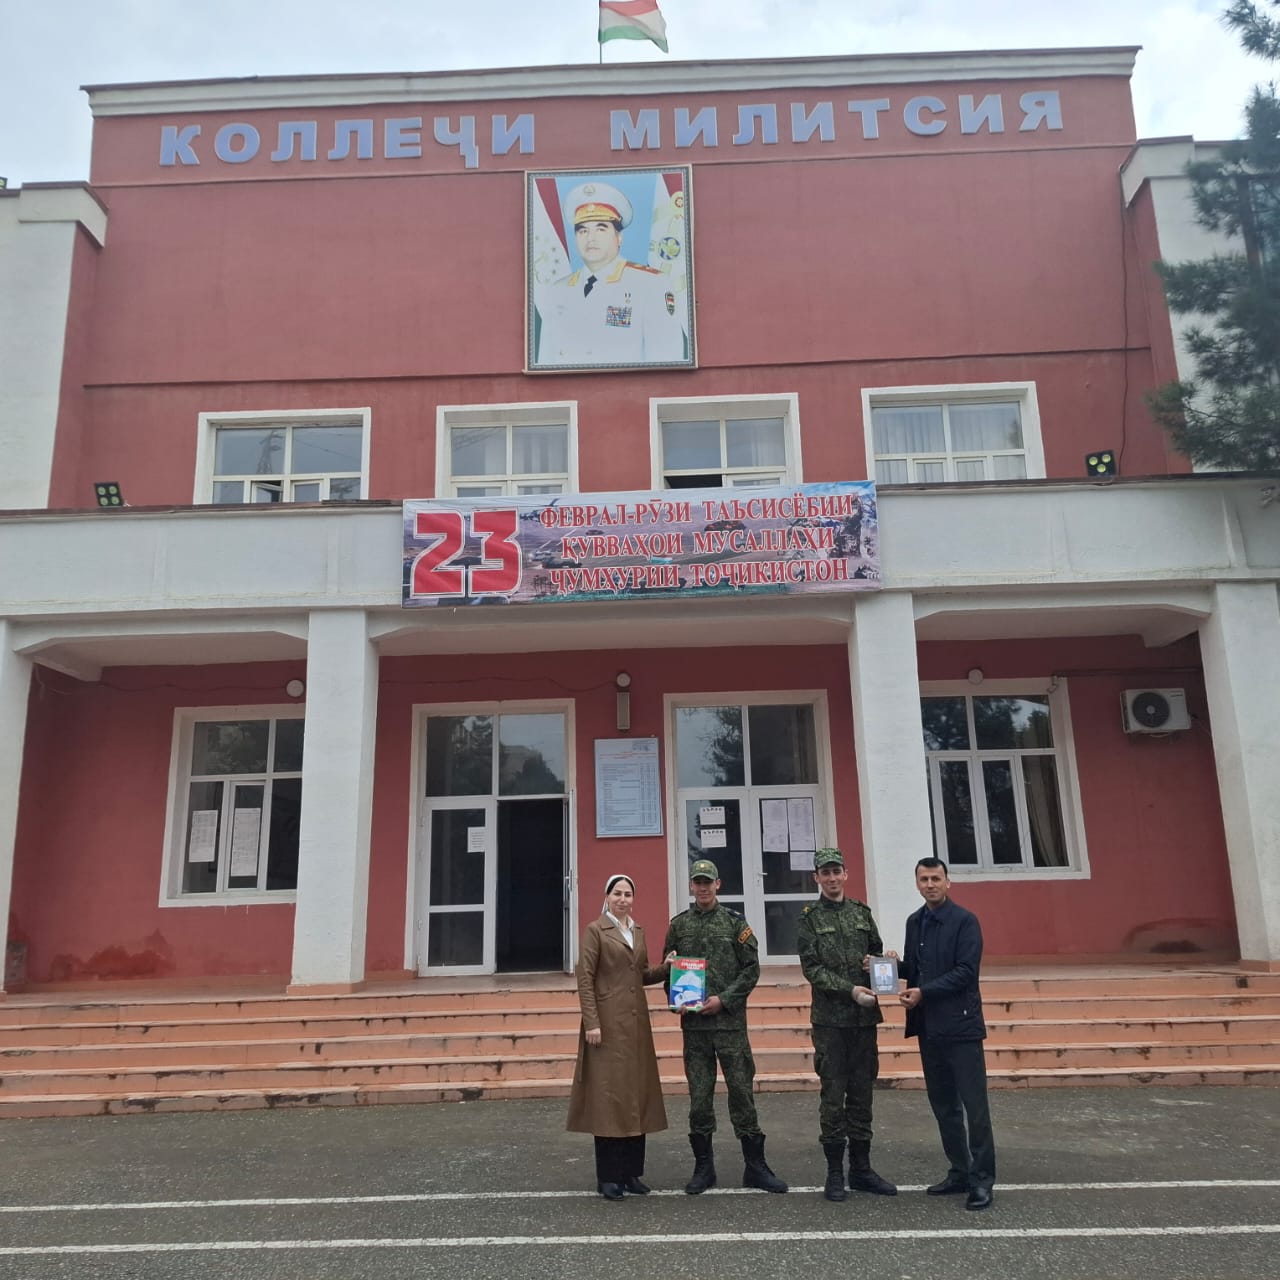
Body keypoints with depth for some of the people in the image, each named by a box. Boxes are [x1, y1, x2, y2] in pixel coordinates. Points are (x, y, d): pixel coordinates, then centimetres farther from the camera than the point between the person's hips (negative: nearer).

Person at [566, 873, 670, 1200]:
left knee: (637, 1094, 9)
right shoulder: (595, 931, -5)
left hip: (637, 1021, 6)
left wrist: (668, 968, 1)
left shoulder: (638, 931, 13)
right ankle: (608, 1177, 7)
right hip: (608, 1022, -6)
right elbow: (584, 979, -10)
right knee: (608, 1096, -2)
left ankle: (632, 1172, 20)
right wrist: (591, 1023, -16)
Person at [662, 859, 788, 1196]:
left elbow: (752, 969, -2)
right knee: (699, 1096, 7)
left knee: (742, 1091, 2)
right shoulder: (678, 925, 7)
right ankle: (703, 1166, 19)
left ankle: (755, 1165, 13)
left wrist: (724, 999, -11)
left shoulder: (735, 922, 1)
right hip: (693, 1023, 2)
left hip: (730, 1020, -2)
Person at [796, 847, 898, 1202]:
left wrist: (876, 961, -4)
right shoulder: (810, 918, -2)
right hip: (830, 1018, -4)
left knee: (862, 1093, 10)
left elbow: (877, 952, 19)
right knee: (833, 1095, -1)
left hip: (865, 1016, 4)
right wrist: (851, 990, -17)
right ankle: (835, 1174, 9)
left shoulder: (862, 912, 10)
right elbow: (812, 969, -8)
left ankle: (861, 1169, 20)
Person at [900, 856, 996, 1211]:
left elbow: (966, 971, -16)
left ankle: (982, 1179, 8)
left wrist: (924, 992, -19)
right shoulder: (915, 922, 11)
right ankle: (959, 1172, 24)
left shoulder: (964, 920, -9)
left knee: (974, 1104, -1)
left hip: (960, 1025, -7)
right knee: (943, 1103, 13)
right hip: (929, 1027, 7)